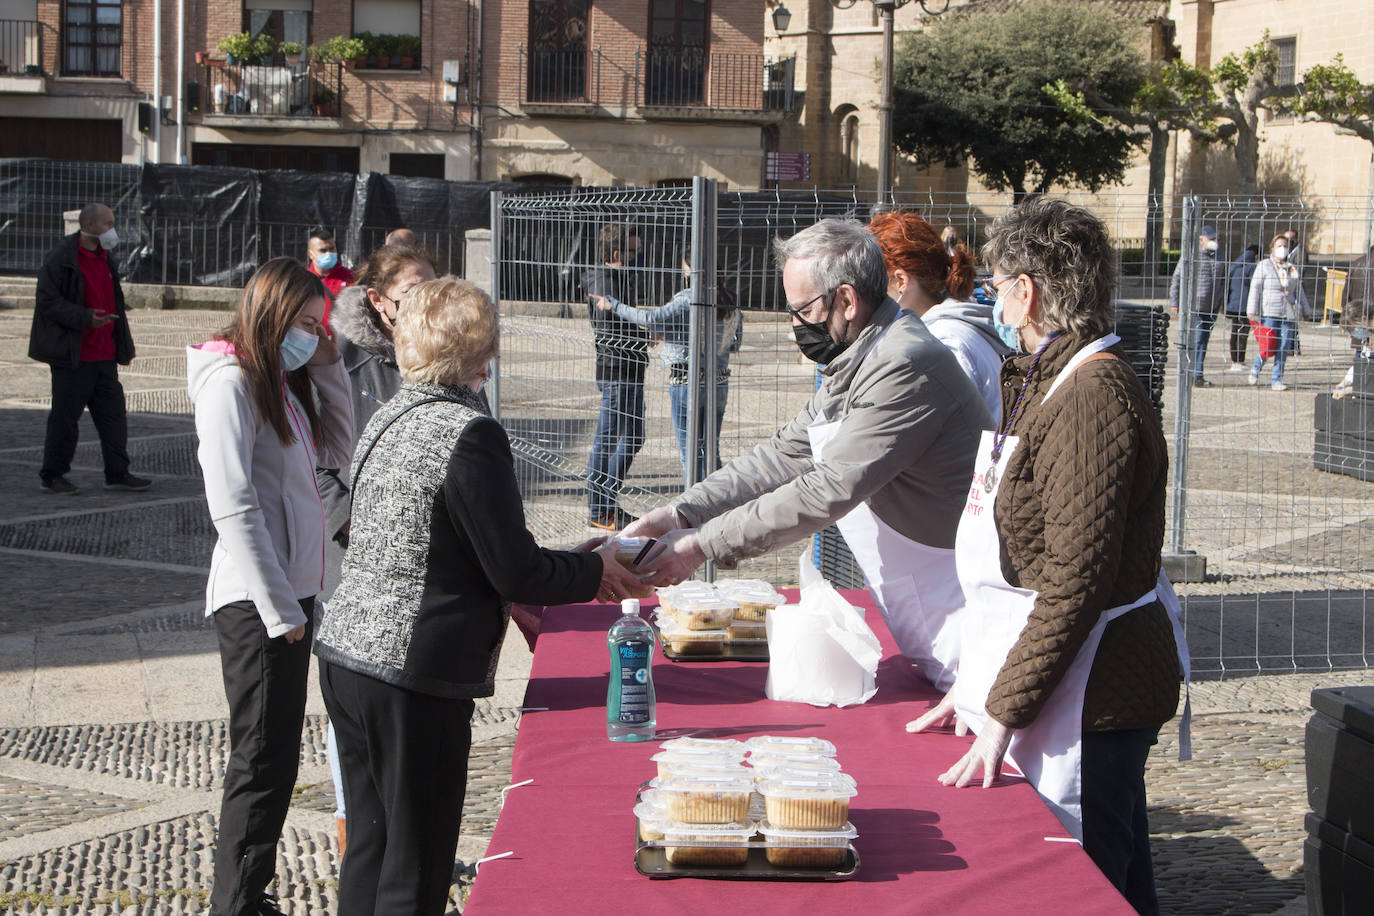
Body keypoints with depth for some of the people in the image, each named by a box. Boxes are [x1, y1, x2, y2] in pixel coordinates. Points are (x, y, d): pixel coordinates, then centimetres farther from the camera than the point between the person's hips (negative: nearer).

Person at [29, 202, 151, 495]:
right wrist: (85, 318, -25)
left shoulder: (103, 257, 15)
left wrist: (122, 346, 20)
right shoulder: (61, 257, -11)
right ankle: (51, 476, 9)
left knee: (113, 413, 7)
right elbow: (47, 301, -15)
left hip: (103, 355, 8)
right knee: (65, 416, -1)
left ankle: (118, 474, 14)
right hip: (72, 356, -8)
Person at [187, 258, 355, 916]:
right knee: (263, 760, -5)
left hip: (290, 592, 9)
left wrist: (328, 371, 8)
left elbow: (336, 453, 19)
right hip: (255, 598, -9)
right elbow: (233, 508, -19)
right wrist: (278, 607, -19)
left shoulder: (281, 381, 14)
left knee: (275, 757, 14)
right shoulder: (231, 382, -14)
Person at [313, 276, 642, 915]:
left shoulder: (391, 416, 10)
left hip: (345, 653, 9)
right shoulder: (469, 433, -17)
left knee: (369, 849, 17)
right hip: (413, 676, -9)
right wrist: (595, 570, 4)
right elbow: (516, 573, -14)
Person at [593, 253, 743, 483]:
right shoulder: (729, 301, 7)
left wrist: (613, 306, -12)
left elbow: (652, 319, -22)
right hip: (719, 384, 6)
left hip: (687, 382, -6)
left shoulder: (688, 299, -14)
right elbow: (736, 342, 16)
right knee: (709, 450, 15)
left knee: (690, 451, 1)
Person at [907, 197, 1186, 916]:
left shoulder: (1093, 398, -19)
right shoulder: (1045, 384, 15)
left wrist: (1004, 711, -20)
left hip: (1092, 691, -10)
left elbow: (1076, 580, -23)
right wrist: (976, 683, 17)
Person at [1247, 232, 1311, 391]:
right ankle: (1255, 369, 21)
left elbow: (1299, 292, 24)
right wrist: (1252, 312, -8)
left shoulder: (1292, 269, 16)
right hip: (1269, 313, -4)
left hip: (1288, 315, 4)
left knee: (1284, 348, -1)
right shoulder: (1264, 266, 3)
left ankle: (1277, 379, 6)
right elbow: (1255, 289, -1)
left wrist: (1306, 311, 22)